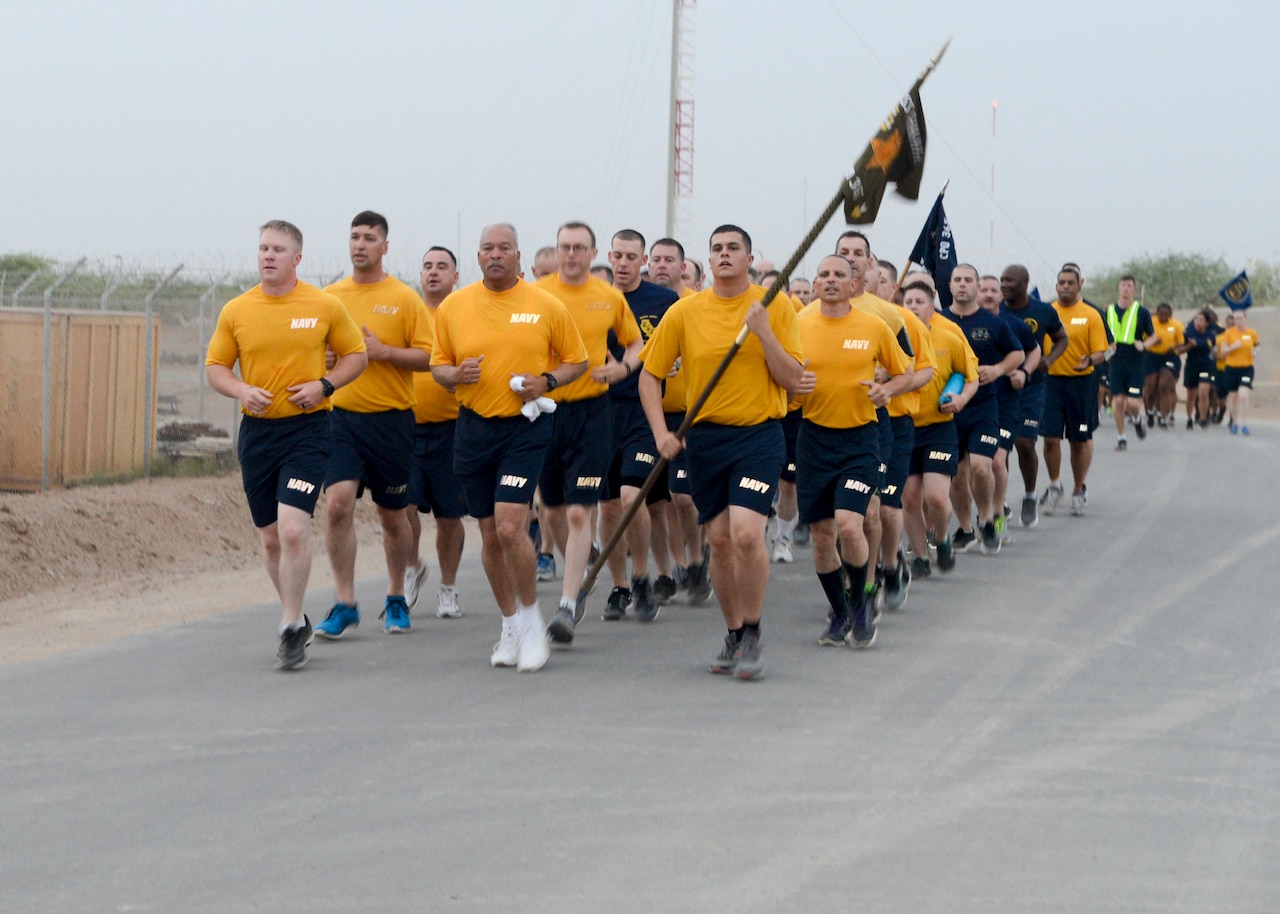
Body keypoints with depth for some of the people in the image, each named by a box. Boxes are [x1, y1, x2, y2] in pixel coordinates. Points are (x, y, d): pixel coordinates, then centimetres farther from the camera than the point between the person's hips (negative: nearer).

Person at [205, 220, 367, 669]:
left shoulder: (325, 306, -2)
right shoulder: (236, 311, 4)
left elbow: (355, 354, 8)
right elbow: (215, 366, 10)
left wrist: (325, 384, -10)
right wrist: (242, 390, -10)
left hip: (307, 430, -3)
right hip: (256, 431, 3)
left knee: (293, 529, -17)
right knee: (270, 537, 9)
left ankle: (291, 628, -5)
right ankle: (296, 620, 28)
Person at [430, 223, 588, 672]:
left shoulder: (546, 305, -1)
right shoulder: (453, 306, 5)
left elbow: (577, 360, 9)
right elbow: (438, 365, 13)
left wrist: (546, 381, -10)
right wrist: (455, 374, -10)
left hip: (525, 427, -3)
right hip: (473, 428, 3)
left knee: (510, 526, -17)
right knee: (490, 535, 8)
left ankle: (531, 618, 2)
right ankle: (510, 625, 24)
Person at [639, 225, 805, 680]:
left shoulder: (775, 308, -1)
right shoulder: (685, 312, 3)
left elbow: (793, 380, -4)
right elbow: (650, 374, 8)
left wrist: (764, 332, -16)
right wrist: (661, 432, -2)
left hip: (758, 435, -3)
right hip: (705, 437, 3)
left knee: (746, 533, -17)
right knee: (719, 540, 6)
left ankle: (753, 634, 0)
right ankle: (733, 635, 22)